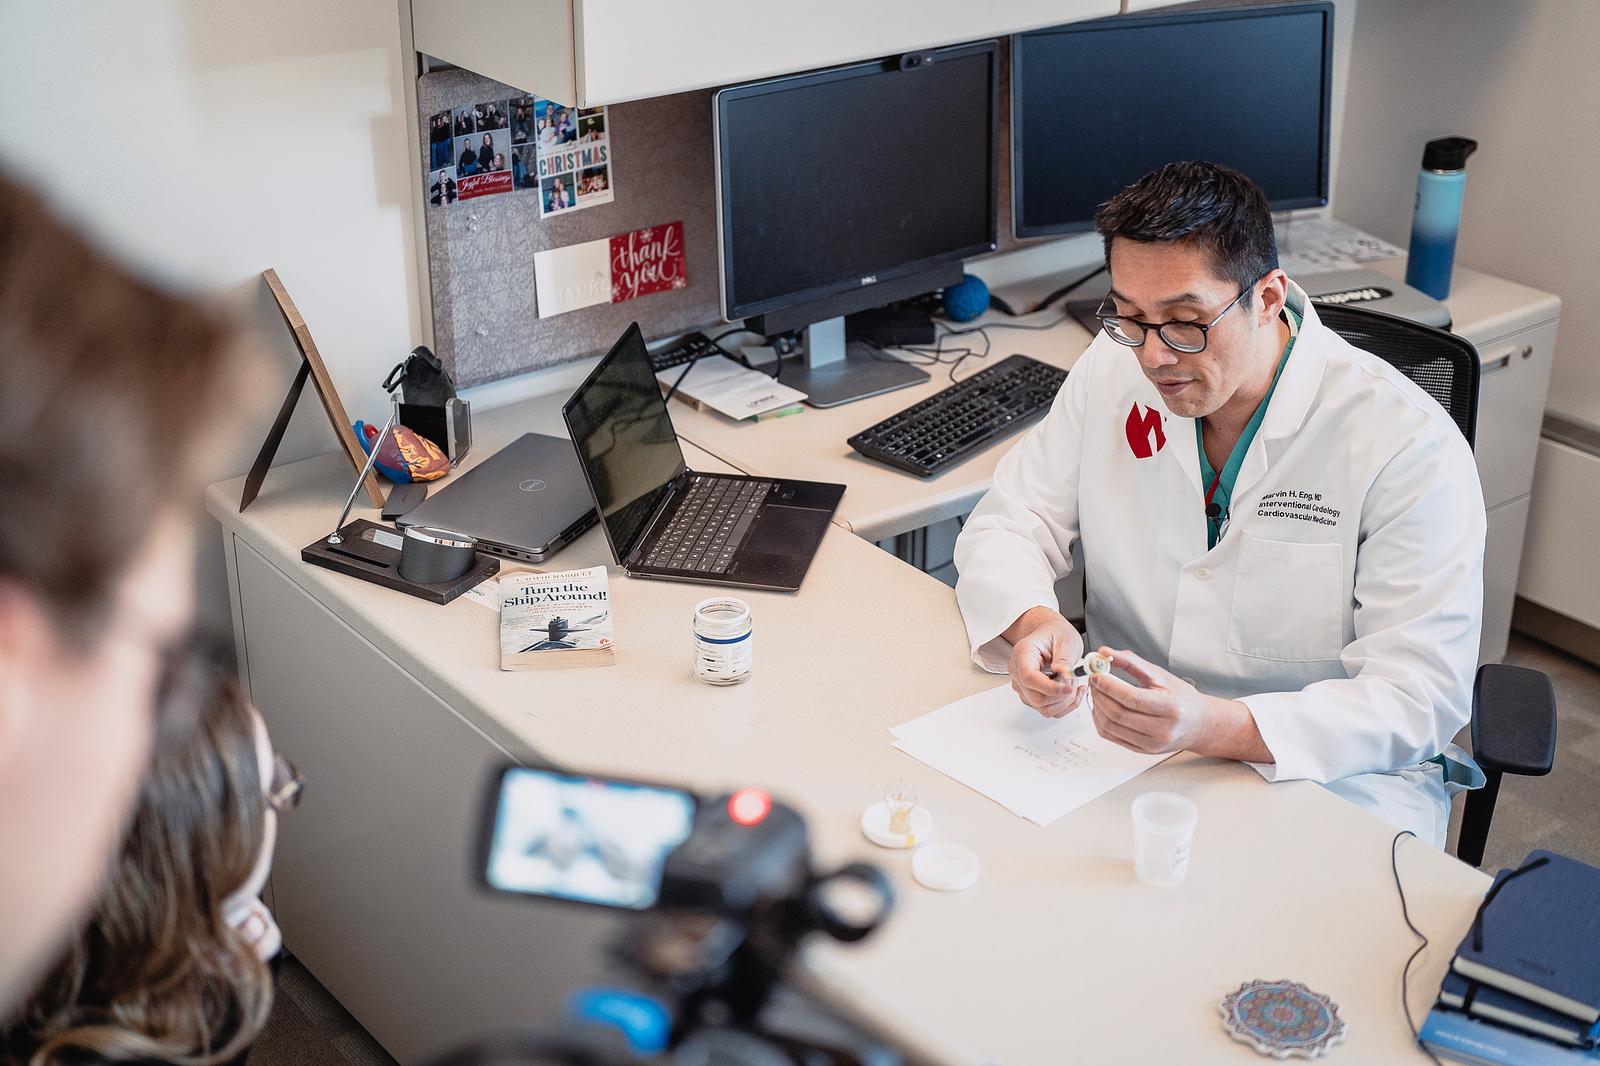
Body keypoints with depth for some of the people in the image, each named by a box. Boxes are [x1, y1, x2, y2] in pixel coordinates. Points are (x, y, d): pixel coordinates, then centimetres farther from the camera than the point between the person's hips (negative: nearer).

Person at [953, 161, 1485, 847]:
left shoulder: (1409, 444, -16)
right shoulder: (1114, 368, -1)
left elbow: (1419, 696, -19)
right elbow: (1006, 525, 5)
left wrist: (1219, 728, -36)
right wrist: (1032, 622, -20)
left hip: (1332, 778, -2)